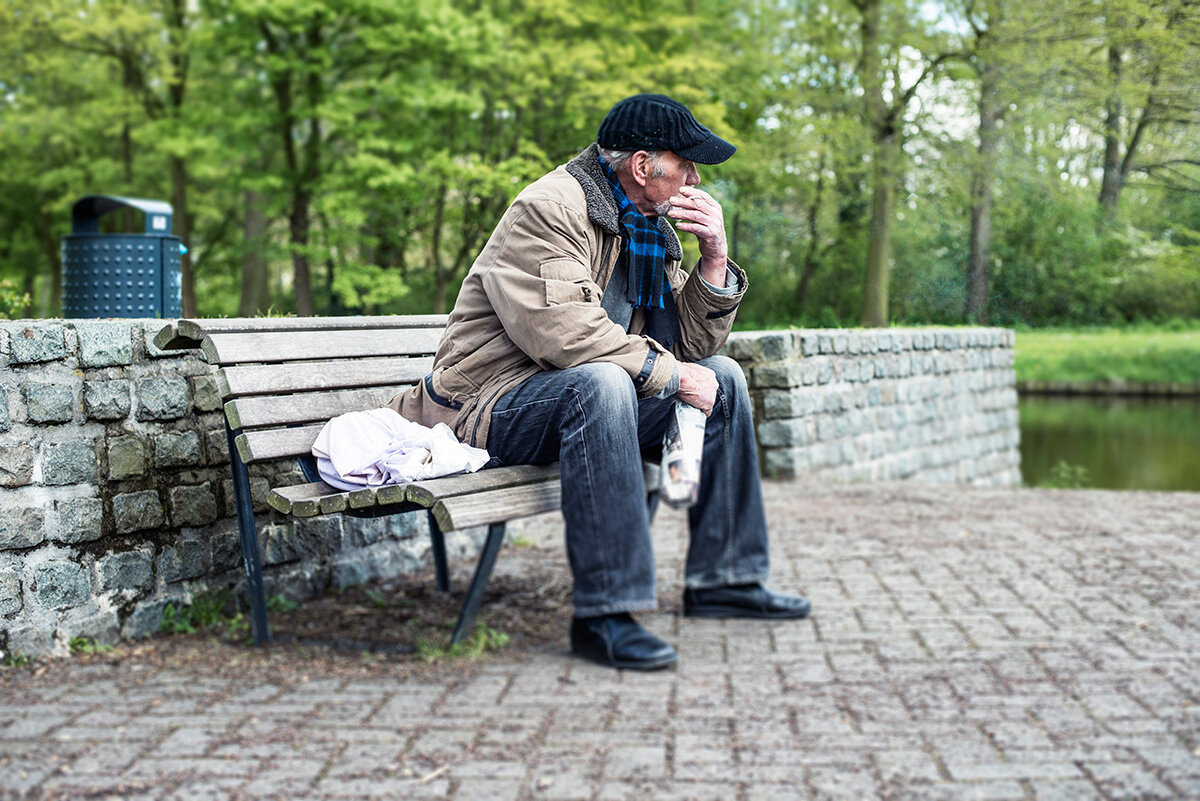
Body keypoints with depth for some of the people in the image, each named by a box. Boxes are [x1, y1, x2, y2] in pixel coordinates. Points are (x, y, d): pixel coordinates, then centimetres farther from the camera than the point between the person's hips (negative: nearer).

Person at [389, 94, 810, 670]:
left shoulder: (646, 224, 10)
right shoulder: (548, 209, -16)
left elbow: (691, 345, 9)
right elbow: (561, 331, -31)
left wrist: (714, 258, -5)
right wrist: (669, 373, -24)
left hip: (592, 394, 9)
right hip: (497, 402, -9)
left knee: (723, 378, 4)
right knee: (598, 382, -38)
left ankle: (724, 579, 10)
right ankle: (603, 615, -36)